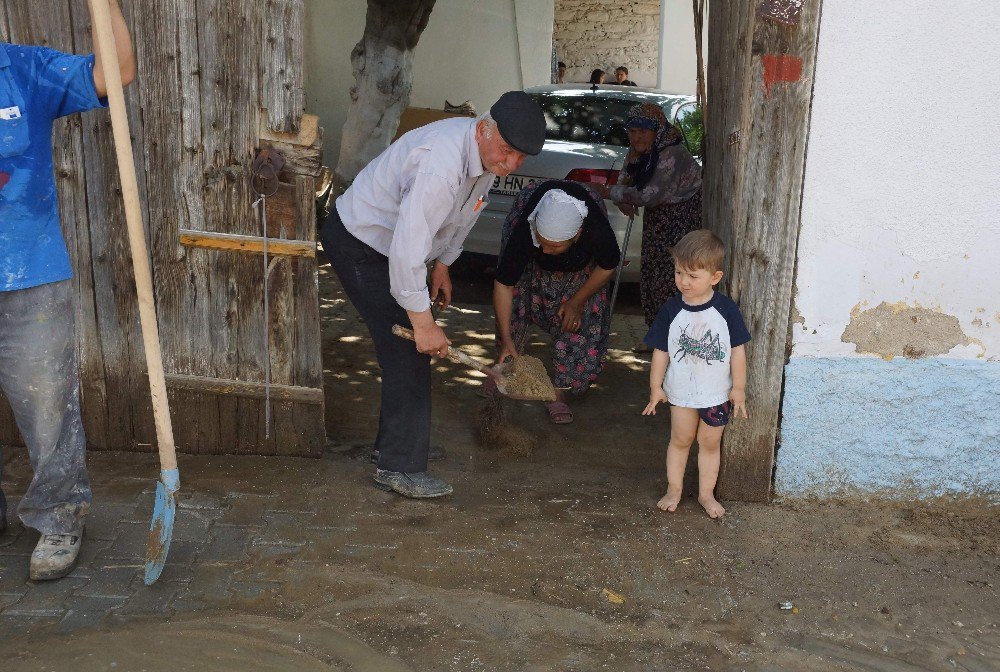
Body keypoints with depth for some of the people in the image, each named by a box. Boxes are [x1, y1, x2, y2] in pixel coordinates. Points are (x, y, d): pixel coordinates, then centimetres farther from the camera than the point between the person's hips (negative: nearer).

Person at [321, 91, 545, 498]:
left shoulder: (490, 155, -4)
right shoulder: (441, 162, -35)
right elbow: (409, 245, -38)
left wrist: (443, 263, 11)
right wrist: (423, 322, -34)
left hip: (390, 245, 10)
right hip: (360, 246, -9)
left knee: (410, 347, 15)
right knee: (408, 348, -13)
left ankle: (393, 441, 32)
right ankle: (399, 467, -5)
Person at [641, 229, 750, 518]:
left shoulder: (726, 309, -14)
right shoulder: (671, 310, -12)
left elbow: (737, 350, -6)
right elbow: (661, 351, -4)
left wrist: (738, 387, -4)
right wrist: (656, 386, 0)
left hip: (717, 392, 0)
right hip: (681, 391, 1)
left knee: (710, 443, 14)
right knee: (680, 440, 16)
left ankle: (706, 493, 30)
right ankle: (674, 489, 32)